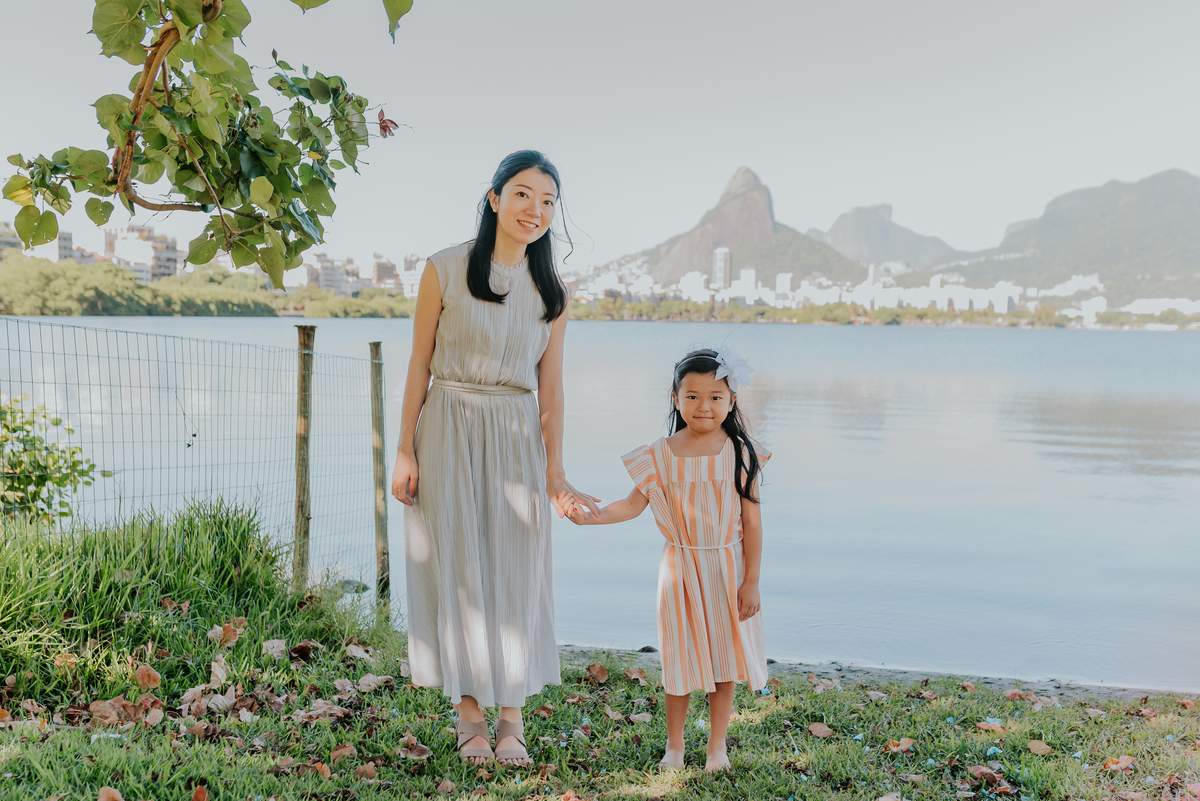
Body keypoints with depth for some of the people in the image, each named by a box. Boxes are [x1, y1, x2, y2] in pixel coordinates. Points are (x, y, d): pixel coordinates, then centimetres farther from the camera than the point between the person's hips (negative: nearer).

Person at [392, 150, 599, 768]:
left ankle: (512, 717, 15)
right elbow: (419, 367, -1)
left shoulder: (551, 293, 6)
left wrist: (554, 469, 0)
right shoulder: (445, 271, -3)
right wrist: (405, 452, -4)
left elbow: (549, 389, 7)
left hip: (517, 441, 3)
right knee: (457, 568, 2)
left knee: (516, 574, 3)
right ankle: (470, 714, 14)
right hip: (449, 435, -2)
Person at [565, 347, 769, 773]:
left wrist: (751, 580, -7)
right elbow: (633, 504, -1)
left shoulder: (740, 453, -8)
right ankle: (674, 745, 26)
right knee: (681, 658, 8)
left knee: (723, 657, 9)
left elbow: (751, 522, -6)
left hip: (728, 567, 0)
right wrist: (592, 515, -18)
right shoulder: (661, 455, -5)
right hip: (680, 567, 1)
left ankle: (717, 745, 26)